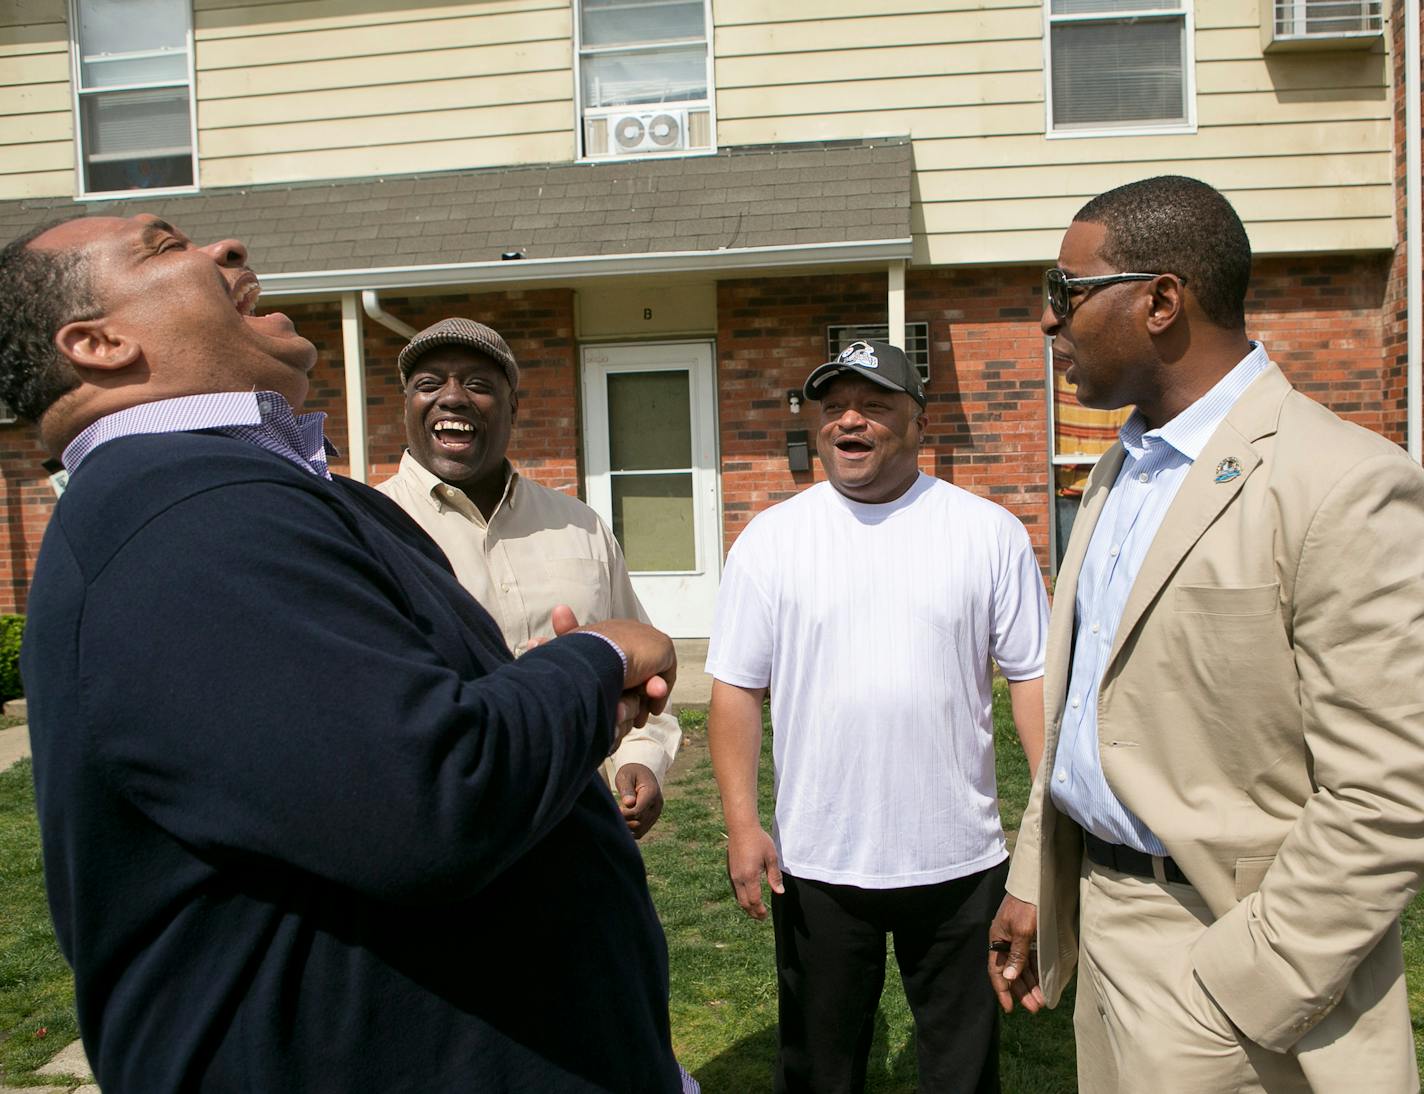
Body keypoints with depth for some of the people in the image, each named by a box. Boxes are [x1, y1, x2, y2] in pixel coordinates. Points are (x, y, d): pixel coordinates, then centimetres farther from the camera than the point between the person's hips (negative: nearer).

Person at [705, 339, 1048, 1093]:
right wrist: (742, 824, -8)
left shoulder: (988, 532, -2)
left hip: (961, 860, 0)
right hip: (816, 863, 0)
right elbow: (736, 687, -2)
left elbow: (1032, 675, 1)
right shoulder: (771, 538, -2)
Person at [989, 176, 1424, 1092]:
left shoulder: (1345, 486, -18)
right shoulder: (1121, 472, 9)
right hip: (1104, 924, 7)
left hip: (1227, 958, -7)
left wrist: (1242, 992, -19)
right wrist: (1034, 882, 11)